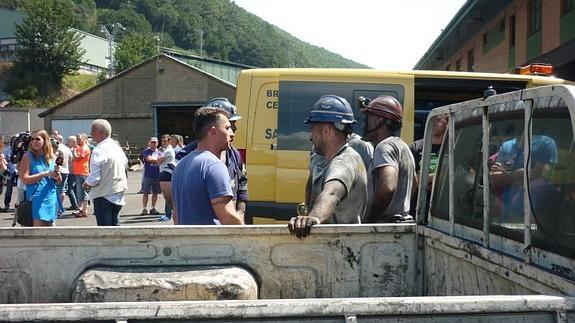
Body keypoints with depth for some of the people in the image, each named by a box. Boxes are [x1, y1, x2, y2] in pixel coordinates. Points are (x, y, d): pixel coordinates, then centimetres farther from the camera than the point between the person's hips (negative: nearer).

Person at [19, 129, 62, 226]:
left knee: (50, 225, 8)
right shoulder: (28, 156, -3)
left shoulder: (51, 157, 9)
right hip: (37, 198, -5)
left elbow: (59, 181, 14)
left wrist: (57, 175, -9)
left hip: (51, 196, 5)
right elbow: (24, 179, -11)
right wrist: (45, 173, -15)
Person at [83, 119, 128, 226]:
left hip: (104, 194, -8)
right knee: (115, 224, 17)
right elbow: (125, 162, 22)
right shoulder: (117, 146, 5)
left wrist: (87, 184, -5)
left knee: (104, 225, 0)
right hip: (119, 193, 8)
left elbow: (94, 178, -25)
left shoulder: (99, 150, -21)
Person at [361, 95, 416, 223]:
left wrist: (368, 220, -22)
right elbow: (414, 182, 34)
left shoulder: (385, 147, -14)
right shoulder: (403, 146, 19)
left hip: (388, 221, -10)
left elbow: (387, 187, -31)